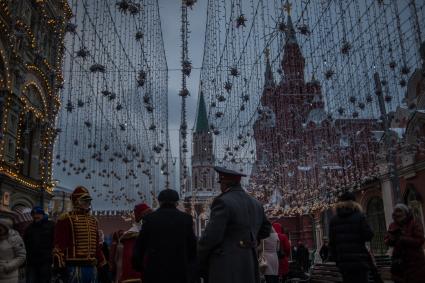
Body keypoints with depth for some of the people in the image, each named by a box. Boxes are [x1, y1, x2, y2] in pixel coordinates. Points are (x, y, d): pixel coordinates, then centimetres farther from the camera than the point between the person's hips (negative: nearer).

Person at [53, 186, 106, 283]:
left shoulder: (93, 220, 17)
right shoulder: (66, 219, -6)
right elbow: (59, 245, -11)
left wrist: (101, 263, 18)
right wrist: (60, 266, -15)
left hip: (92, 267, 7)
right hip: (75, 268, -7)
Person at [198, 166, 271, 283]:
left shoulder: (223, 202, -13)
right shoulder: (256, 204, 12)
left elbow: (211, 236, -16)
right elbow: (265, 230, 26)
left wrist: (199, 260, -1)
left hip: (226, 269, -8)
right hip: (250, 265, 8)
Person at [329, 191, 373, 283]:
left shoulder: (334, 220, 6)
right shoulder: (359, 216, -4)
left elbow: (332, 242, 6)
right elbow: (368, 236, -3)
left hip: (343, 261, 3)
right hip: (359, 259, -3)